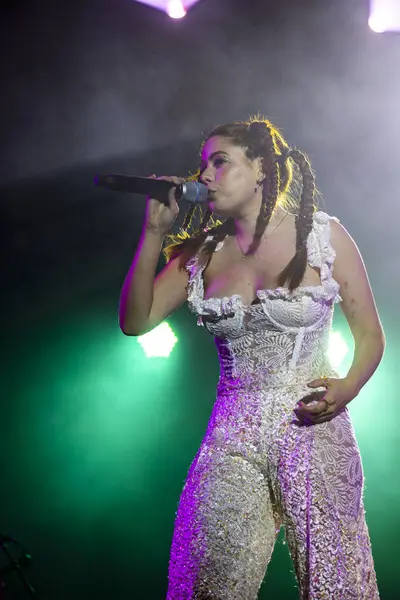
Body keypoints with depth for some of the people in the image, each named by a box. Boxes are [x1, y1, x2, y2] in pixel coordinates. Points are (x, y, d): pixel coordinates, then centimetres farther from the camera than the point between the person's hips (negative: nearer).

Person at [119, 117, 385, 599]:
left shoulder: (323, 235, 1)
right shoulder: (202, 253, 10)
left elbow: (369, 333, 6)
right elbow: (135, 321, 4)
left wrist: (347, 388, -14)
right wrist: (154, 232, -1)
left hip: (313, 432, -2)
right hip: (232, 441, 2)